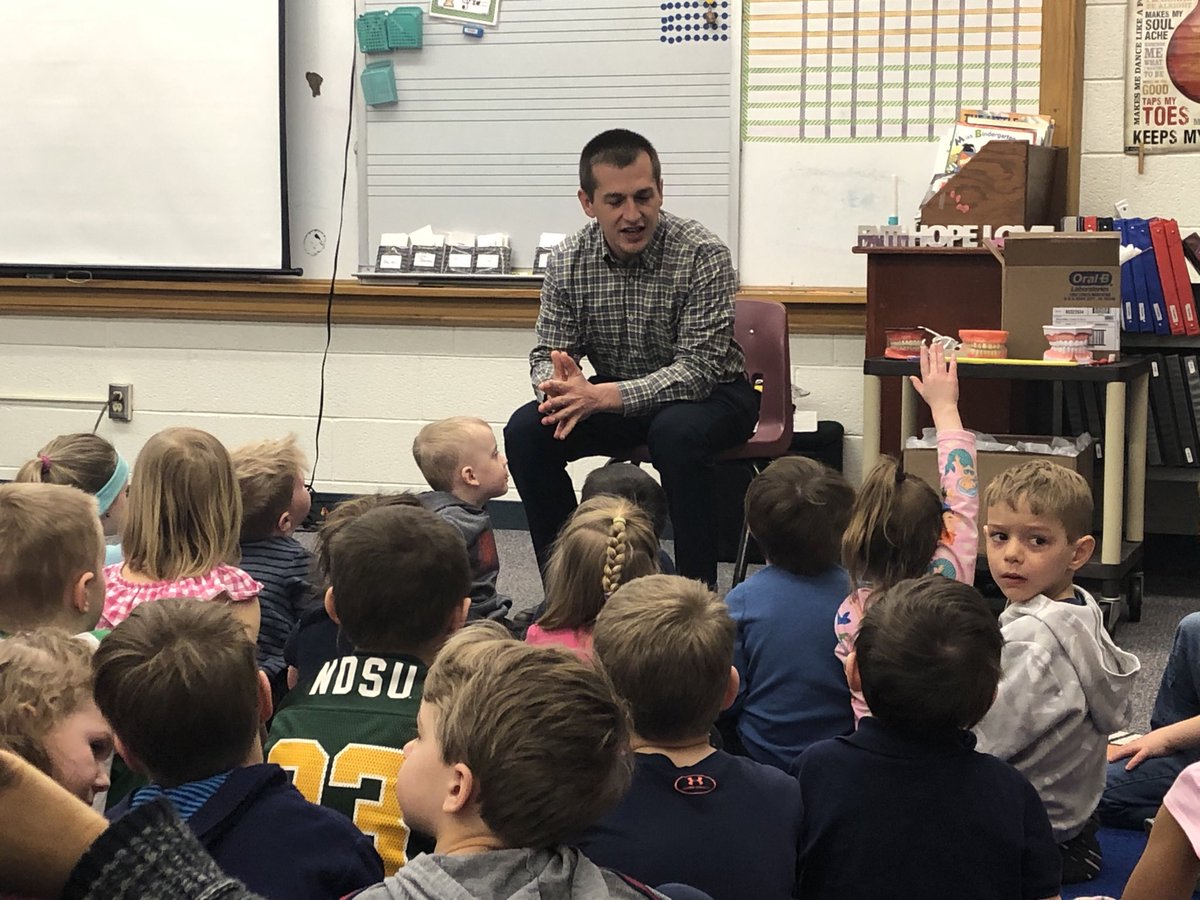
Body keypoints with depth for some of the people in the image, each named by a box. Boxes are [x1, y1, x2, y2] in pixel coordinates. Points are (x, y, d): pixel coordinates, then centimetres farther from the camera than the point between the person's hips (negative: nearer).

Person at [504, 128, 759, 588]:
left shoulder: (703, 254, -23)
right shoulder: (569, 260, -9)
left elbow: (699, 369, -27)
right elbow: (548, 352, -2)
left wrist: (602, 396, -38)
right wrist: (558, 386, -29)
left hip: (709, 395, -4)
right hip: (610, 400, 4)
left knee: (676, 433, -37)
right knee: (526, 432, -18)